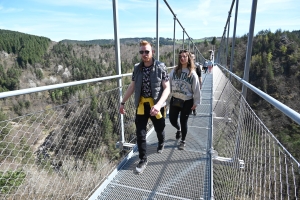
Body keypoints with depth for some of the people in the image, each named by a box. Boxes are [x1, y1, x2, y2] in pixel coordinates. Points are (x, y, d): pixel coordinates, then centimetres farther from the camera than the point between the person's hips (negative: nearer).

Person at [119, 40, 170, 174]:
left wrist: (158, 104, -30)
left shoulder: (160, 67, -12)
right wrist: (123, 102, 9)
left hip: (156, 105, -2)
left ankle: (161, 143, 53)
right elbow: (132, 87, 8)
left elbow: (167, 88, -16)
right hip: (141, 105, 3)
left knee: (159, 129, 19)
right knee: (140, 133, 2)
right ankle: (143, 160, 21)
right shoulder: (137, 68, 0)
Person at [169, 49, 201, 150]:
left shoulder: (192, 73, -6)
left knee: (183, 121, 6)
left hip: (187, 101, -2)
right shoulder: (174, 71, -1)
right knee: (172, 120, 10)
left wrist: (196, 102, -3)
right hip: (174, 99, 3)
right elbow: (169, 84, -1)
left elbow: (196, 89, -3)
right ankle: (178, 129, 47)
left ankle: (183, 141, 29)